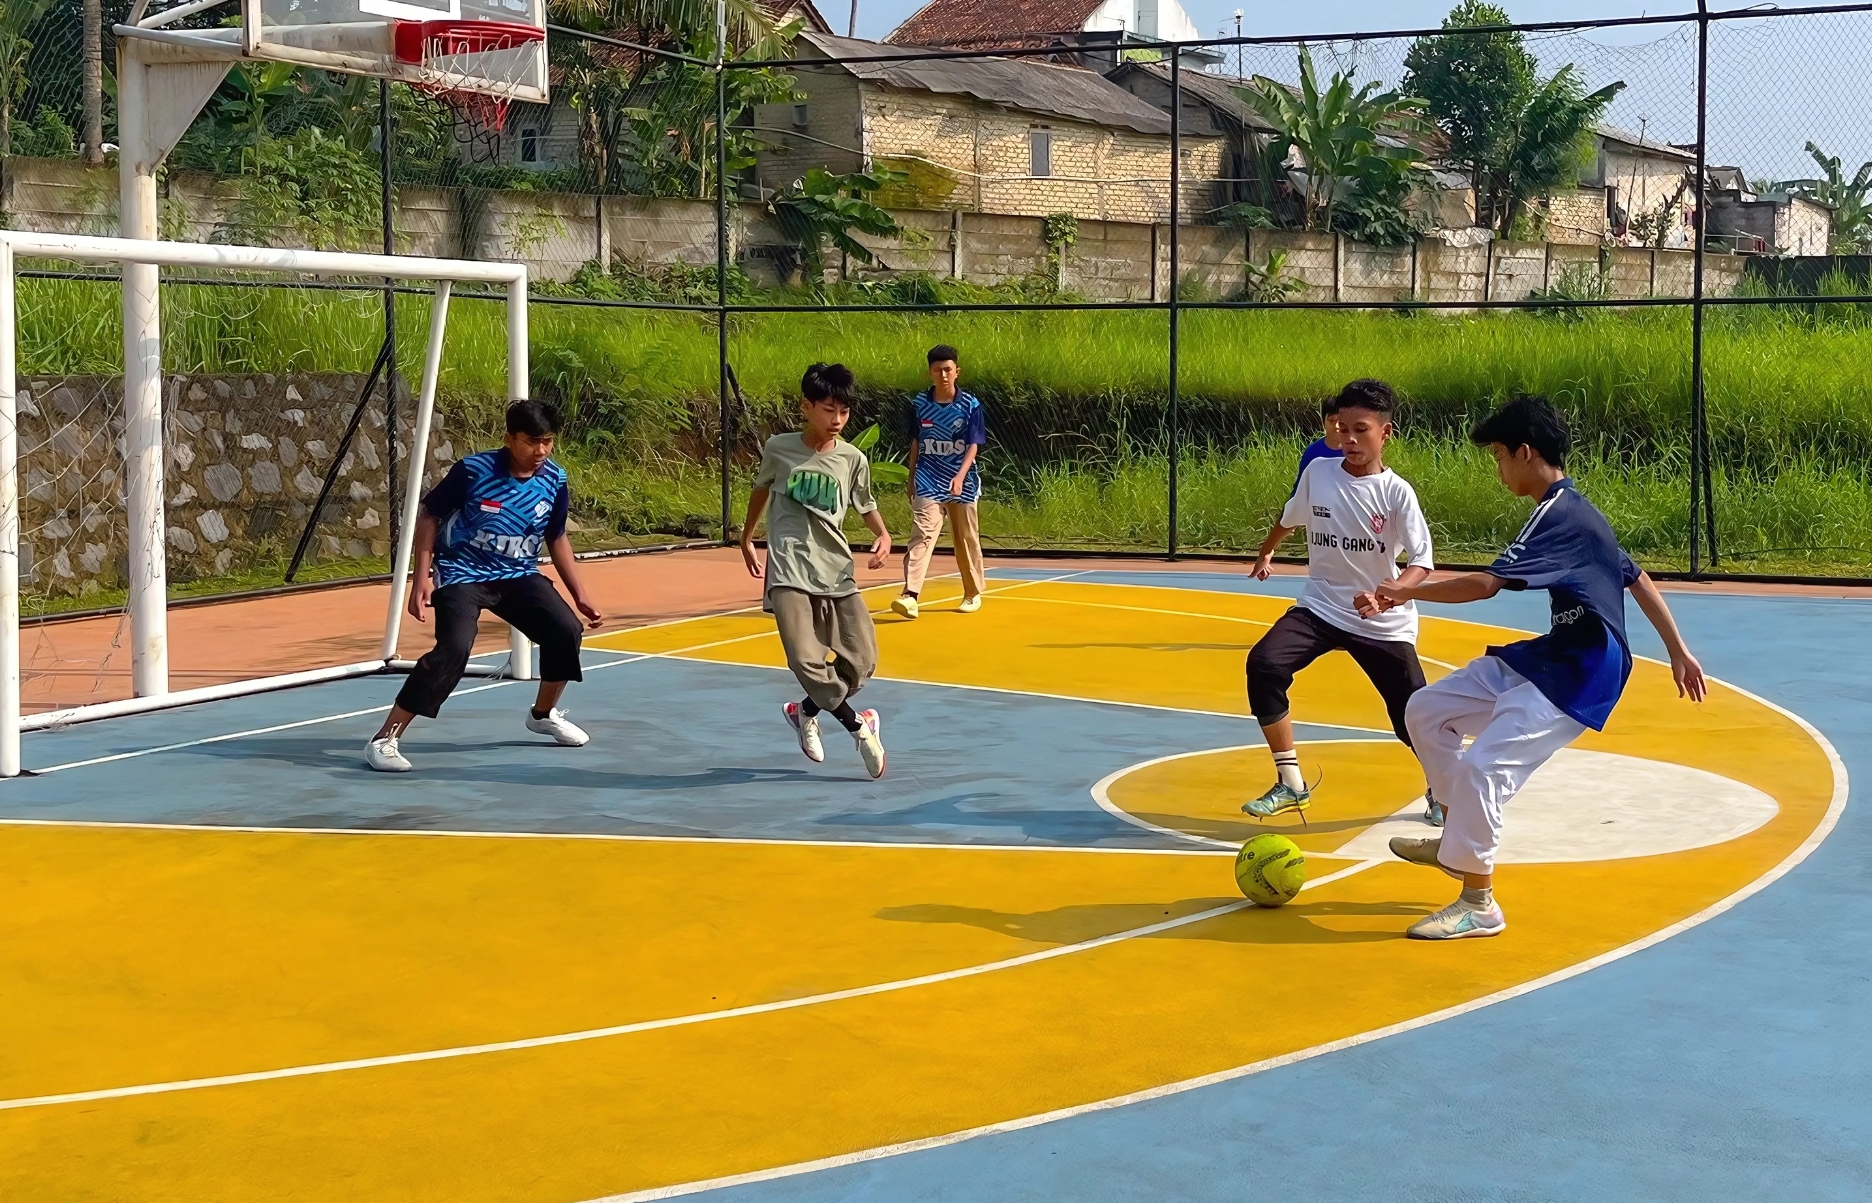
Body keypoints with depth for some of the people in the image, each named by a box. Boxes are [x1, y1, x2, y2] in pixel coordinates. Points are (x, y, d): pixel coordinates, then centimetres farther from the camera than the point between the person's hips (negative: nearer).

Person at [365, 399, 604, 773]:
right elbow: (428, 517, -7)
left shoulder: (554, 480, -5)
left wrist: (580, 597, 9)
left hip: (518, 574, 5)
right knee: (454, 648, -27)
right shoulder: (473, 471, -19)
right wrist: (421, 578, -15)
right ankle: (384, 739, -19)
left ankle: (543, 714, 18)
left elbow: (557, 539, 11)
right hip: (462, 573, -5)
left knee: (566, 630, -12)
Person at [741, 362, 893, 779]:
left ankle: (806, 712, 22)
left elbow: (865, 504, 15)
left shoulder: (853, 459, 1)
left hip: (836, 571, 3)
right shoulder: (779, 448, -1)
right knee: (806, 659, -19)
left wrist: (883, 535, -5)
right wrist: (747, 538, 25)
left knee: (861, 659, -2)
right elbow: (761, 489, 18)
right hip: (788, 573, -3)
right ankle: (858, 727, -1)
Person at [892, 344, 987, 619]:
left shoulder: (970, 406, -5)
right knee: (922, 536, -14)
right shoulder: (919, 404, 1)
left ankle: (972, 594, 29)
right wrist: (911, 479, 14)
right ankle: (910, 595, -25)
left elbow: (973, 446, -9)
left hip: (963, 483, 0)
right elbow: (916, 444, 11)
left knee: (967, 539, 11)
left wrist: (960, 477, -23)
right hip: (928, 483, 0)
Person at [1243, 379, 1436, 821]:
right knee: (1263, 665, -23)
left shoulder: (1396, 492, -12)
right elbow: (1291, 517, 19)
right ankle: (1290, 783, -13)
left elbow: (1421, 562, -19)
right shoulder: (1318, 470, -3)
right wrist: (1266, 553, 35)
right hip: (1320, 607, 2)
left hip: (1383, 624, -2)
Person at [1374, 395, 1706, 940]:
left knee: (1483, 765, -20)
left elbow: (1486, 583, -29)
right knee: (1428, 710, 10)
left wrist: (1406, 591, -22)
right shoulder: (1569, 509, 12)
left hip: (1577, 676, -11)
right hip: (1547, 656, 11)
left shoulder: (1560, 517, -20)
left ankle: (1478, 905, -8)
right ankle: (1460, 840, 21)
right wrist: (1678, 652, 23)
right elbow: (1637, 580, 18)